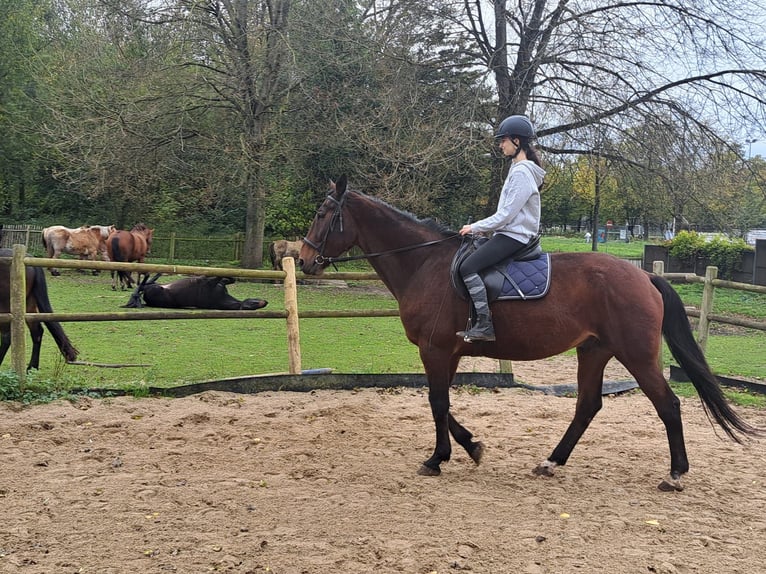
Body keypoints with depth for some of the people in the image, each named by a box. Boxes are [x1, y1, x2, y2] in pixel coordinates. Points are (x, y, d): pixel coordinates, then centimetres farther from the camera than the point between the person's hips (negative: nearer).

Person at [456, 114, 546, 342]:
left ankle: (484, 325, -21)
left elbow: (507, 214, -20)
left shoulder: (522, 172, -17)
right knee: (468, 258, 16)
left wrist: (476, 227, -12)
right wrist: (481, 227, 15)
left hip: (514, 236, -11)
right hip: (510, 232, 11)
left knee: (468, 267, -22)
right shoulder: (519, 168, 16)